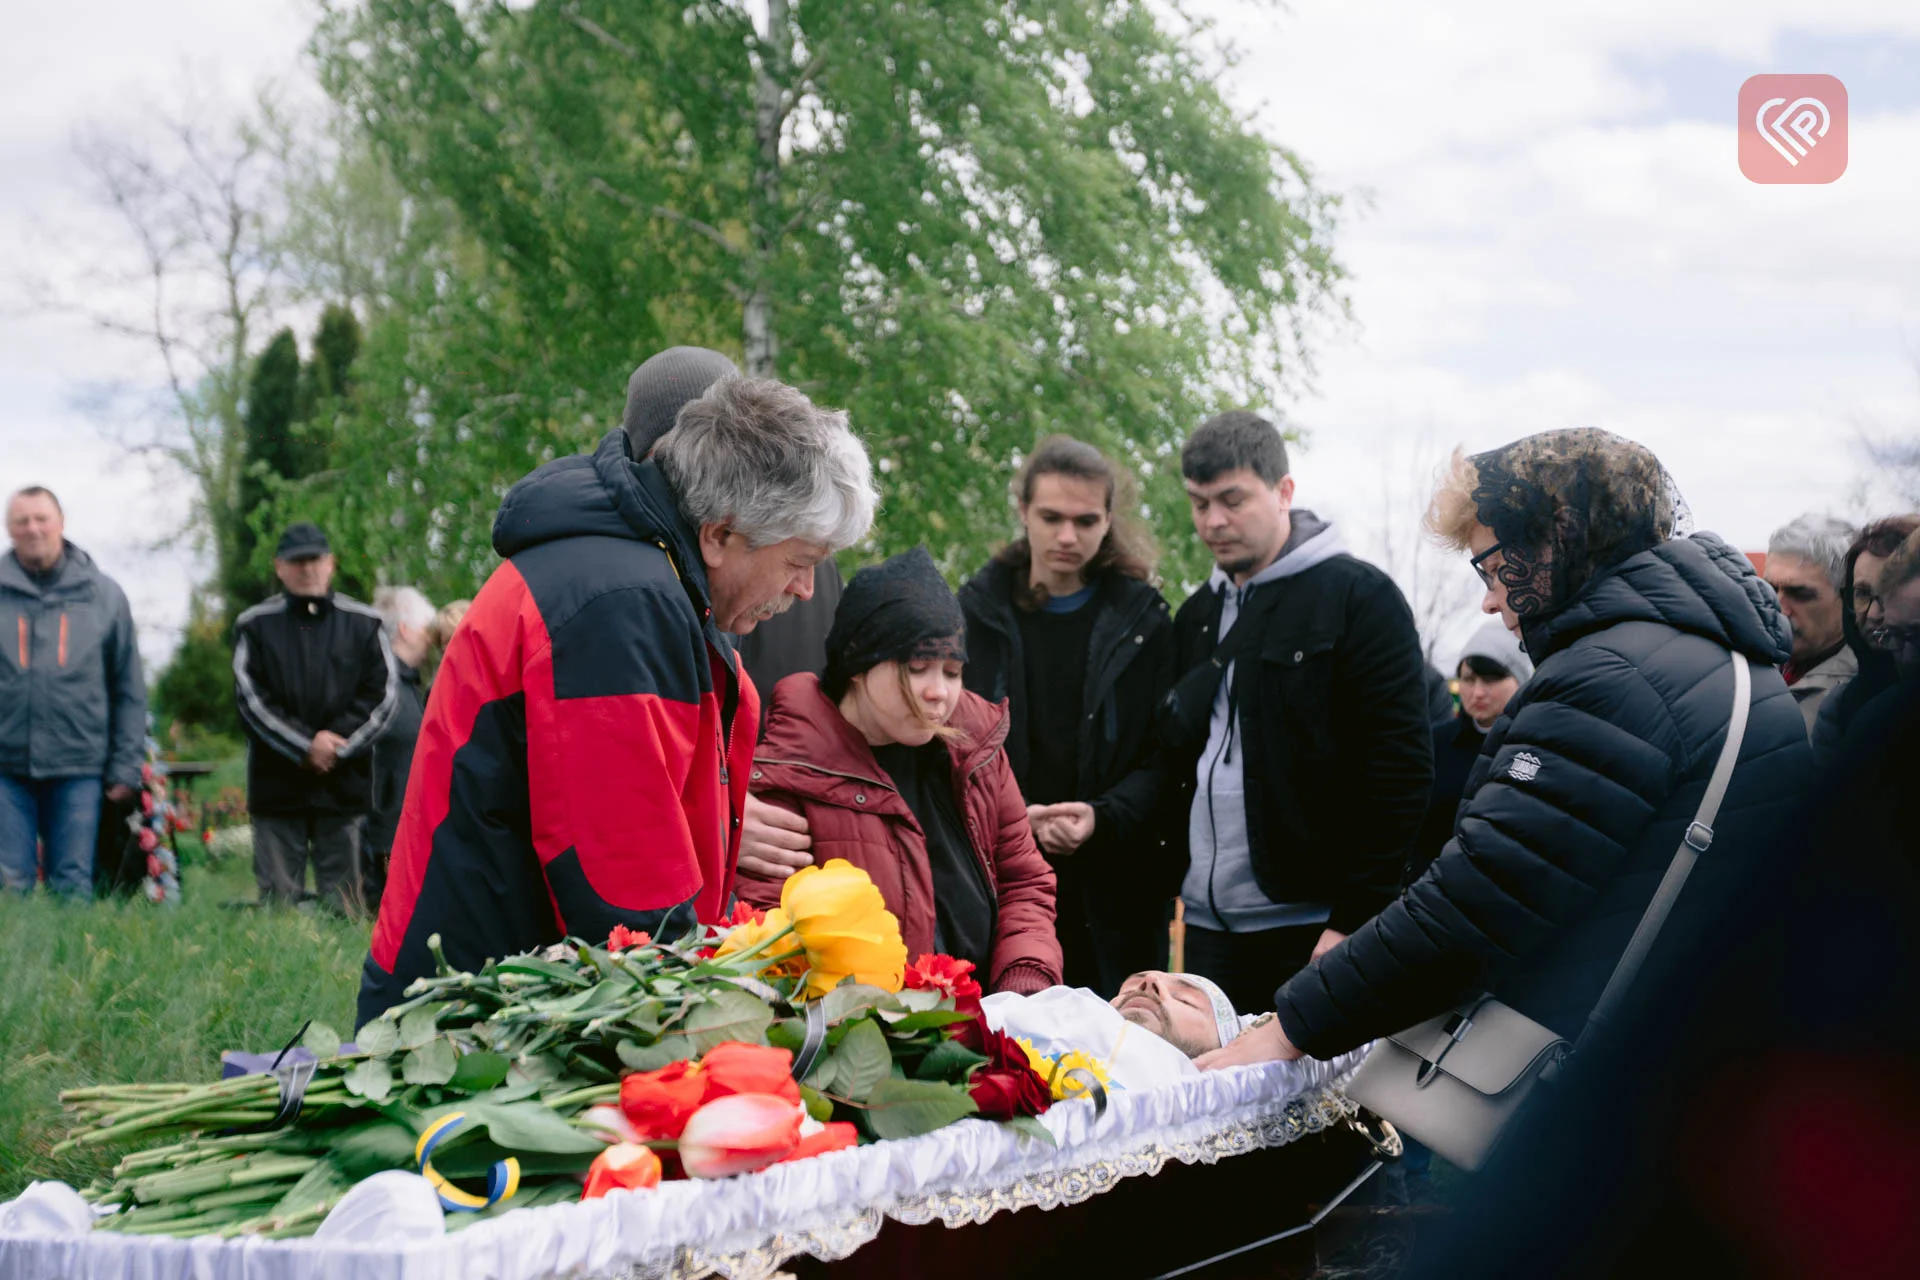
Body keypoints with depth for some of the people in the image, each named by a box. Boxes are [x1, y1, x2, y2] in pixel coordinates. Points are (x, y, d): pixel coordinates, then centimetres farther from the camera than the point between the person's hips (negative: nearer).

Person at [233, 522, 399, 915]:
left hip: (344, 784, 0)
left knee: (344, 906, 2)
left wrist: (337, 743, -9)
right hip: (276, 784, 0)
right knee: (277, 900, 0)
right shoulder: (255, 625, 7)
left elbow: (383, 695, 3)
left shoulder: (363, 624, 9)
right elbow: (251, 699, -2)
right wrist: (306, 746, -11)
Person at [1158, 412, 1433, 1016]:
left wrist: (1354, 920, -16)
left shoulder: (1360, 598, -4)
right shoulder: (1196, 616, 17)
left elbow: (1401, 769, -11)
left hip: (1314, 925, -6)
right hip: (1208, 923, 6)